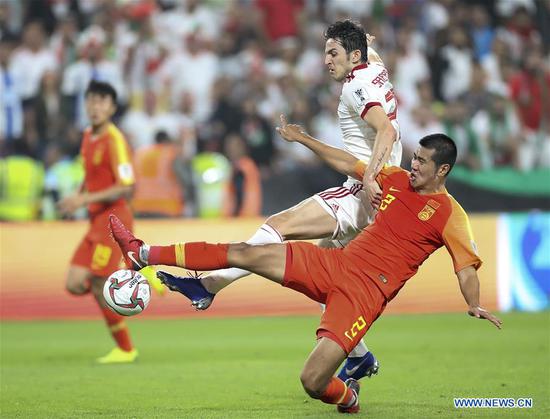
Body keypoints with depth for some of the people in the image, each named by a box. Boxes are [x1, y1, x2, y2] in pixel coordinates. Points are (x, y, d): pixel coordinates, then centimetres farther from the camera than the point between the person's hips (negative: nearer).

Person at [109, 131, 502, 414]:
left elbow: (467, 267, -11)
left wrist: (475, 305, -30)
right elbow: (348, 164, 24)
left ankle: (347, 395, 18)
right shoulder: (397, 179, 12)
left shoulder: (449, 214, -6)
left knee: (313, 381, -20)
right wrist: (303, 139, 26)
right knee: (243, 253, -2)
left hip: (366, 291, -6)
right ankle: (144, 254, 4)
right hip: (335, 263, 6)